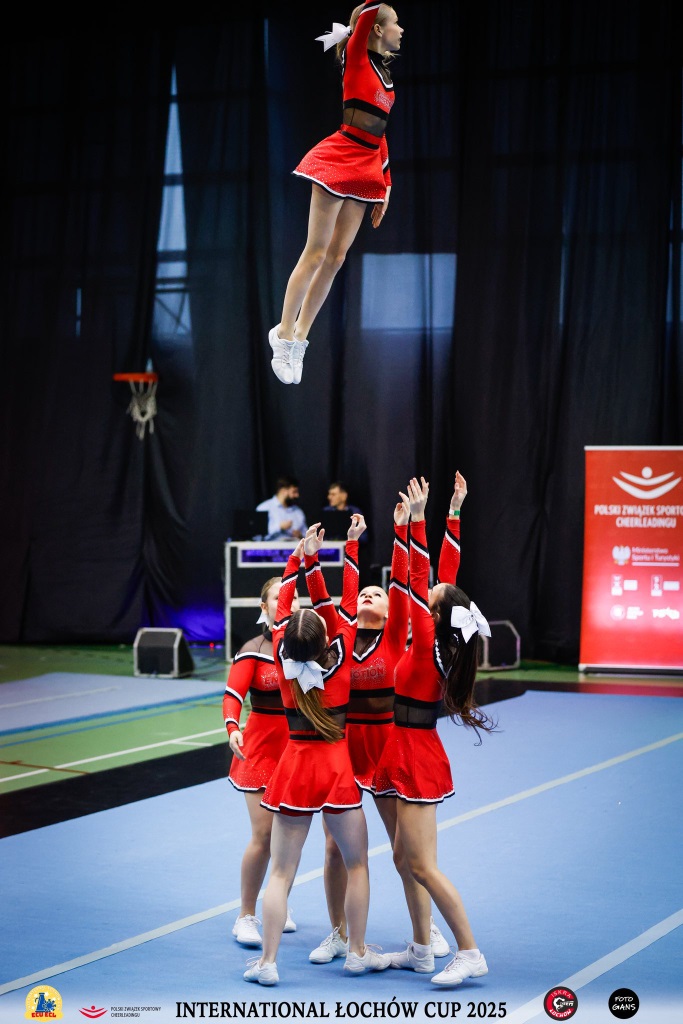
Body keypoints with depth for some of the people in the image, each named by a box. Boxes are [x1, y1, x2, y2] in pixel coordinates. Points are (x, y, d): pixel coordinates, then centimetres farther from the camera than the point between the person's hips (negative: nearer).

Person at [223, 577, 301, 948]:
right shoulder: (253, 650, -7)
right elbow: (233, 694, -18)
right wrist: (232, 728, -36)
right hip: (263, 747, -3)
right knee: (264, 835, -7)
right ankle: (246, 917, 6)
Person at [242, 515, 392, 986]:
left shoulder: (285, 662, -4)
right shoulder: (339, 660, -9)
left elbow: (282, 611, 9)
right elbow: (349, 604, -1)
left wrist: (300, 557, 13)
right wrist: (352, 547, 3)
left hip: (294, 766, 2)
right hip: (336, 767, -1)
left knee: (281, 872, 3)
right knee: (357, 863, 15)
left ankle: (267, 962, 1)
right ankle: (358, 952, 18)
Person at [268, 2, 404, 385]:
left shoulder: (386, 74, 17)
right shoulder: (356, 57, -2)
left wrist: (386, 184, 17)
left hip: (367, 168, 7)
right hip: (339, 157, -7)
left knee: (337, 257, 4)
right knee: (316, 251, -7)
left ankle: (300, 337, 10)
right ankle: (284, 333, 0)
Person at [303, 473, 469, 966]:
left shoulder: (394, 638, -1)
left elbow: (403, 583, -10)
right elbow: (321, 600, -6)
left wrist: (403, 531, -17)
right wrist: (311, 560, -17)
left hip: (386, 747, -2)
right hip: (340, 749, 2)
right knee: (336, 846, 4)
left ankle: (426, 929, 22)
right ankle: (339, 934, 19)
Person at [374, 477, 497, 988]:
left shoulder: (426, 646, -17)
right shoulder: (440, 646, 4)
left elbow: (418, 584, -22)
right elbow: (446, 582, 9)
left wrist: (418, 521, -24)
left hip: (416, 757, -9)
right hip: (416, 755, 9)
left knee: (422, 864, -8)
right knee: (406, 857, 15)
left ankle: (470, 953, -5)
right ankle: (421, 950, 21)